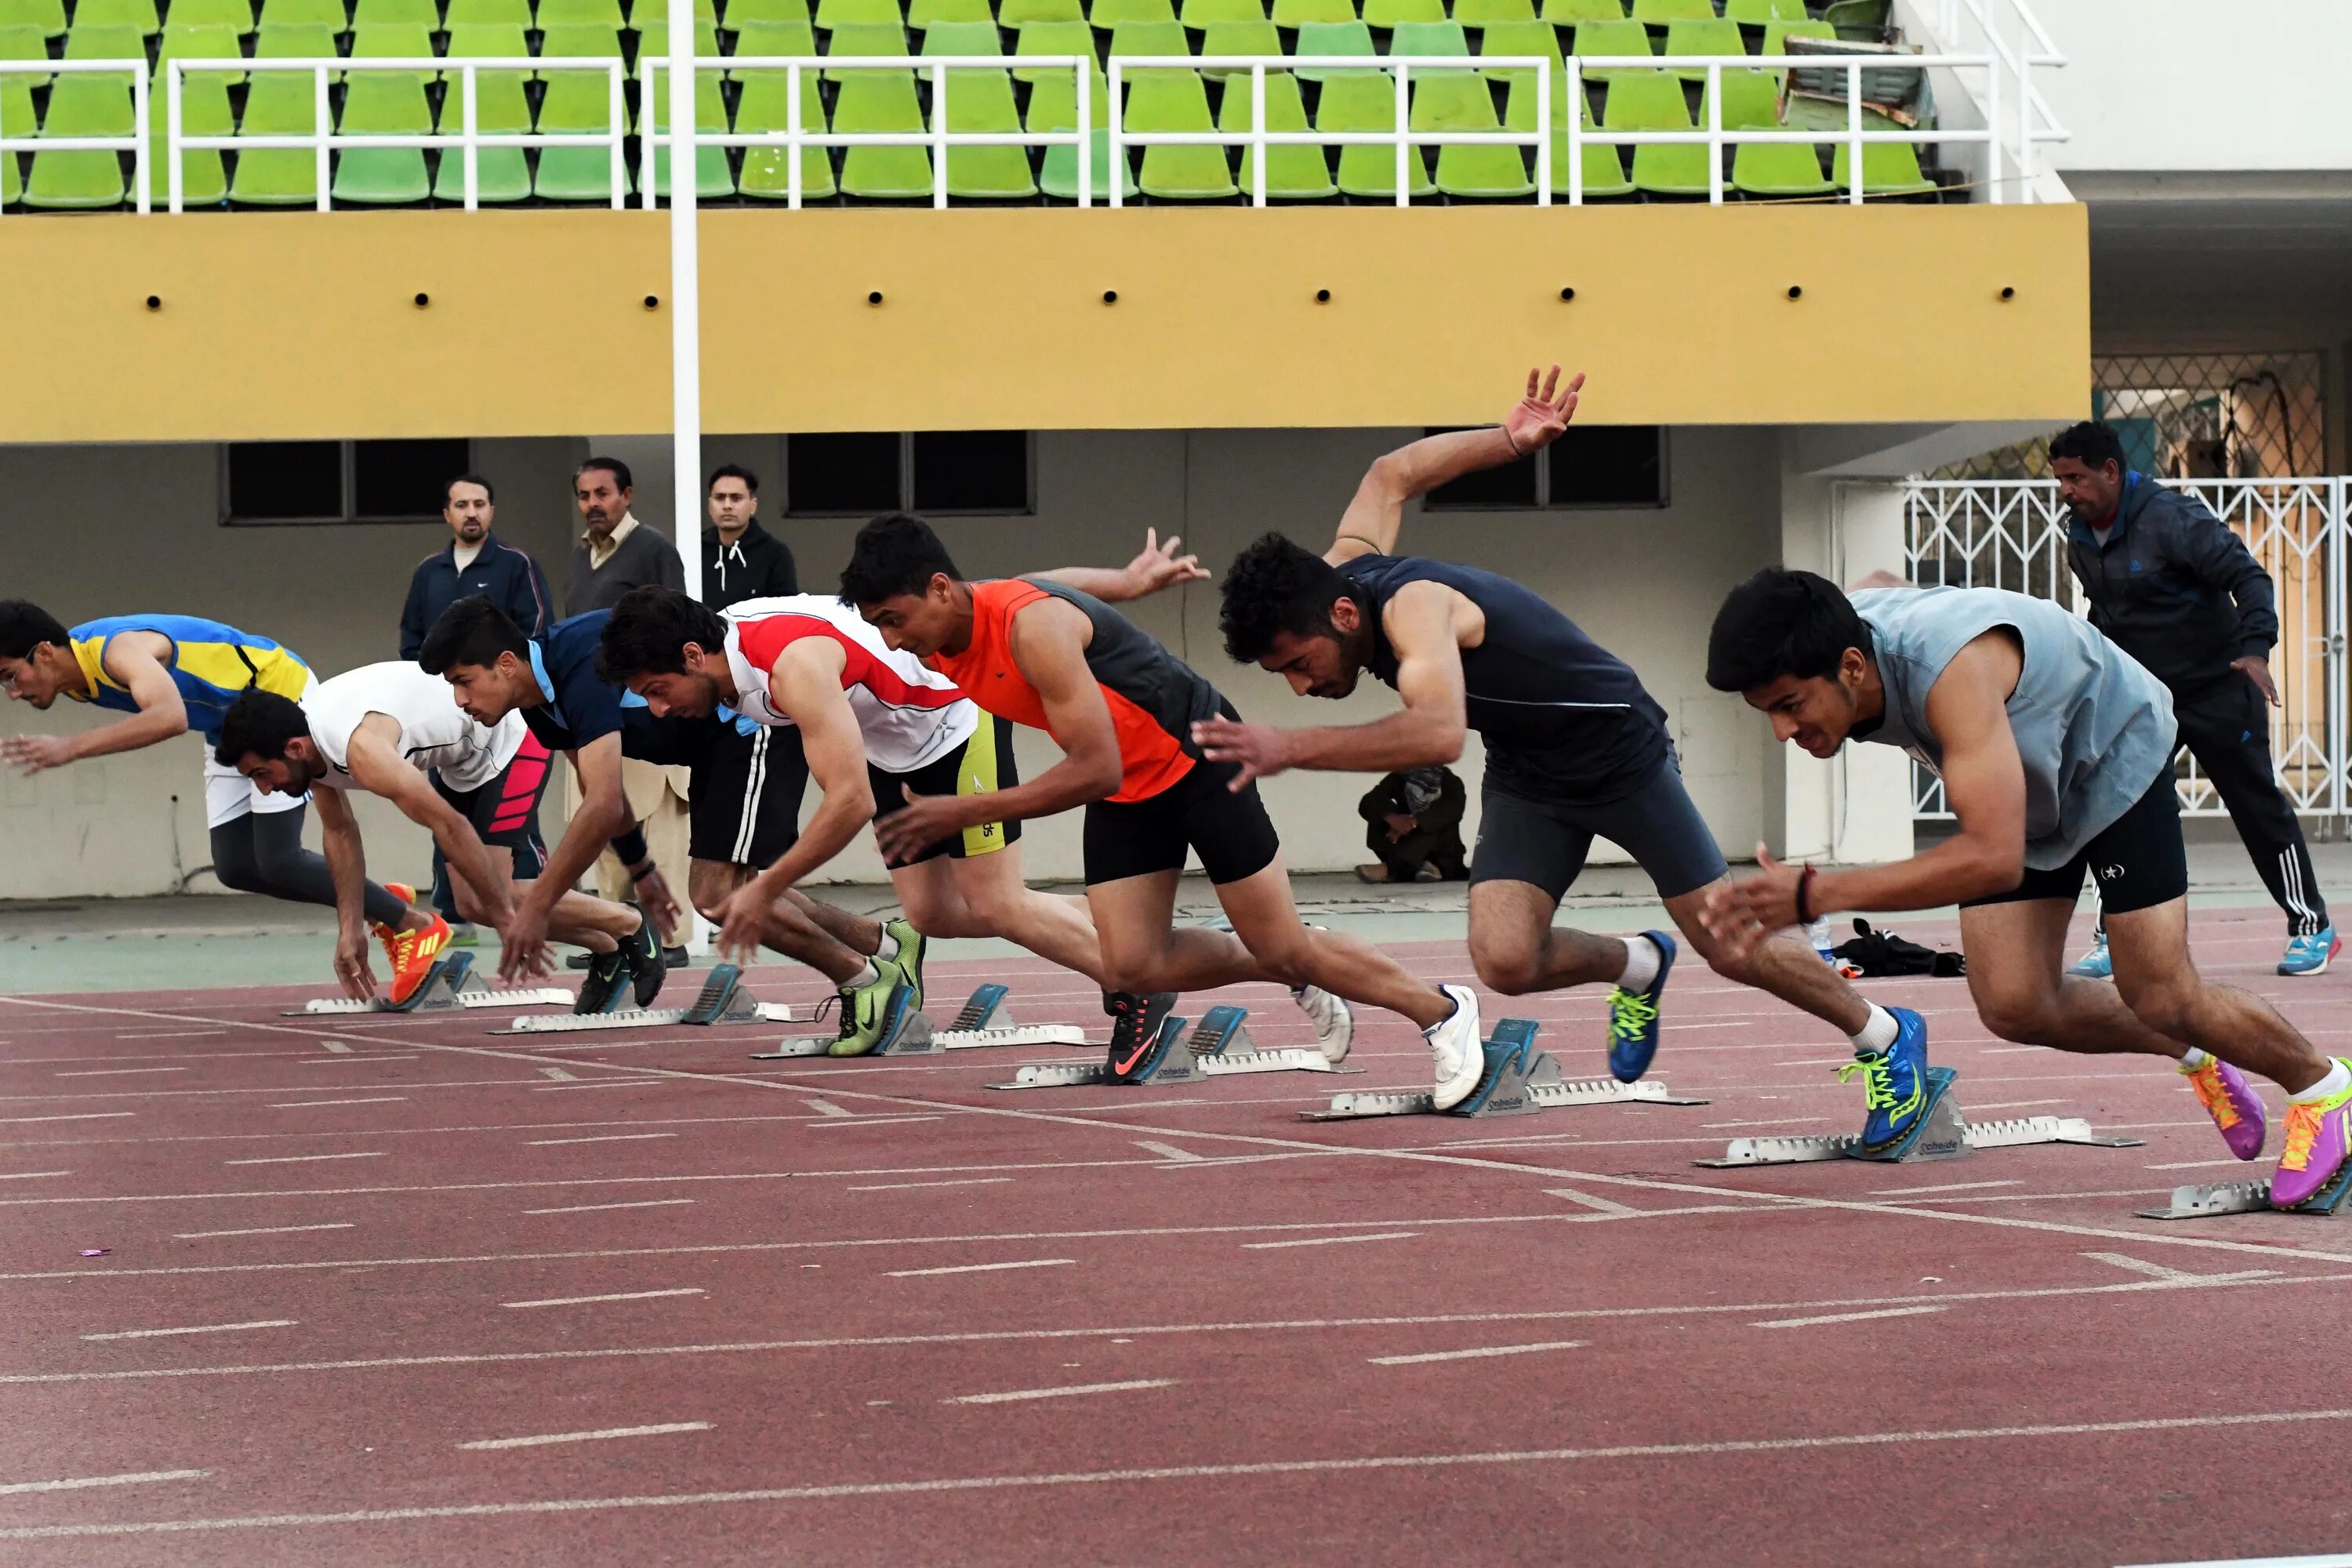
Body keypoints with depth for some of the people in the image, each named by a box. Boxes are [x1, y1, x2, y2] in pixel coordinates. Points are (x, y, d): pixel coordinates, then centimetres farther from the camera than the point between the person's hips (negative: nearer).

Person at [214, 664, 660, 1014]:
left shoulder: (360, 749, -37)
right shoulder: (309, 741, -8)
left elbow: (451, 826, -35)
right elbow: (340, 833, 8)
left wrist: (508, 919, -30)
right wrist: (350, 930, 7)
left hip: (511, 736, -9)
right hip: (464, 754, 9)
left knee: (493, 901, -15)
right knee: (472, 905, 5)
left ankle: (627, 926, 3)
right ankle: (609, 949, 21)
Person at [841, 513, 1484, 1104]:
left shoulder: (1031, 626, -34)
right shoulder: (941, 647, -8)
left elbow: (1096, 770, -36)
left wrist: (963, 813, -38)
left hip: (1196, 757, -8)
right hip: (1125, 790, 8)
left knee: (1283, 948, 0)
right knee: (1131, 968, -4)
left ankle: (1443, 1011, 22)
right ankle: (1301, 977, 20)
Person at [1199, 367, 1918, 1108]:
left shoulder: (1410, 605, -36)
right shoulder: (1344, 565, -11)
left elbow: (1439, 733, -55)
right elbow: (1393, 475, 10)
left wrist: (1292, 749, -59)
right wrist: (1509, 441, 10)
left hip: (1620, 751, -7)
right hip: (1526, 775, 7)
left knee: (1729, 944, 2)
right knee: (1505, 958, -15)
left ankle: (1884, 1037, 26)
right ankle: (1638, 966, 16)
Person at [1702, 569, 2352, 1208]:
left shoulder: (1951, 670, -46)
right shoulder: (1835, 638, -23)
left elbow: (1995, 858, -52)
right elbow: (1882, 587, 5)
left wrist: (1817, 894, -55)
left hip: (2115, 759, -7)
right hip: (2021, 788, 7)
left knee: (2161, 1000, -7)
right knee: (2013, 1006, -5)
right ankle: (2194, 1056, 21)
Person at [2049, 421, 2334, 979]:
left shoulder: (2172, 518, -21)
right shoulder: (2080, 539, 2)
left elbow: (2248, 576, -24)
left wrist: (2255, 649, -36)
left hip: (2217, 690, -6)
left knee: (2258, 807, 2)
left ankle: (2312, 928, 15)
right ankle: (2116, 937, 0)